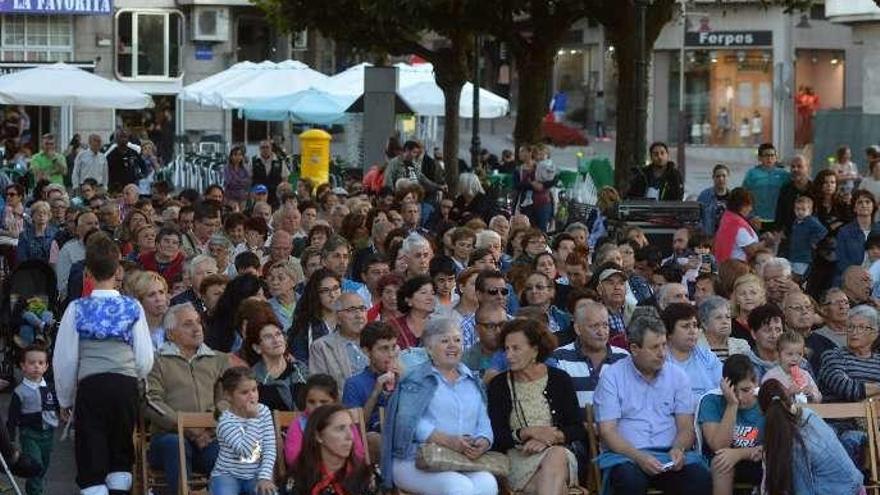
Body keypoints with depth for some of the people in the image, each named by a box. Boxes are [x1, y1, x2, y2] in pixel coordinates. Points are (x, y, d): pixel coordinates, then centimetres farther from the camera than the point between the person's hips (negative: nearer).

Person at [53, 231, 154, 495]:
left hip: (90, 387, -2)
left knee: (91, 464, 3)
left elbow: (65, 359, 3)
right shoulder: (132, 308, 3)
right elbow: (146, 359, 3)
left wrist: (65, 399, 16)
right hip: (127, 385, 2)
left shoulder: (77, 309, 0)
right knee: (120, 455, 19)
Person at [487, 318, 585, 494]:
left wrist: (552, 437, -11)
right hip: (517, 458, -1)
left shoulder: (559, 379, 10)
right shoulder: (498, 385, 10)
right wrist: (530, 432, -13)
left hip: (558, 451, 1)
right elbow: (496, 436, 1)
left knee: (556, 456, -36)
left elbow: (579, 430, 7)